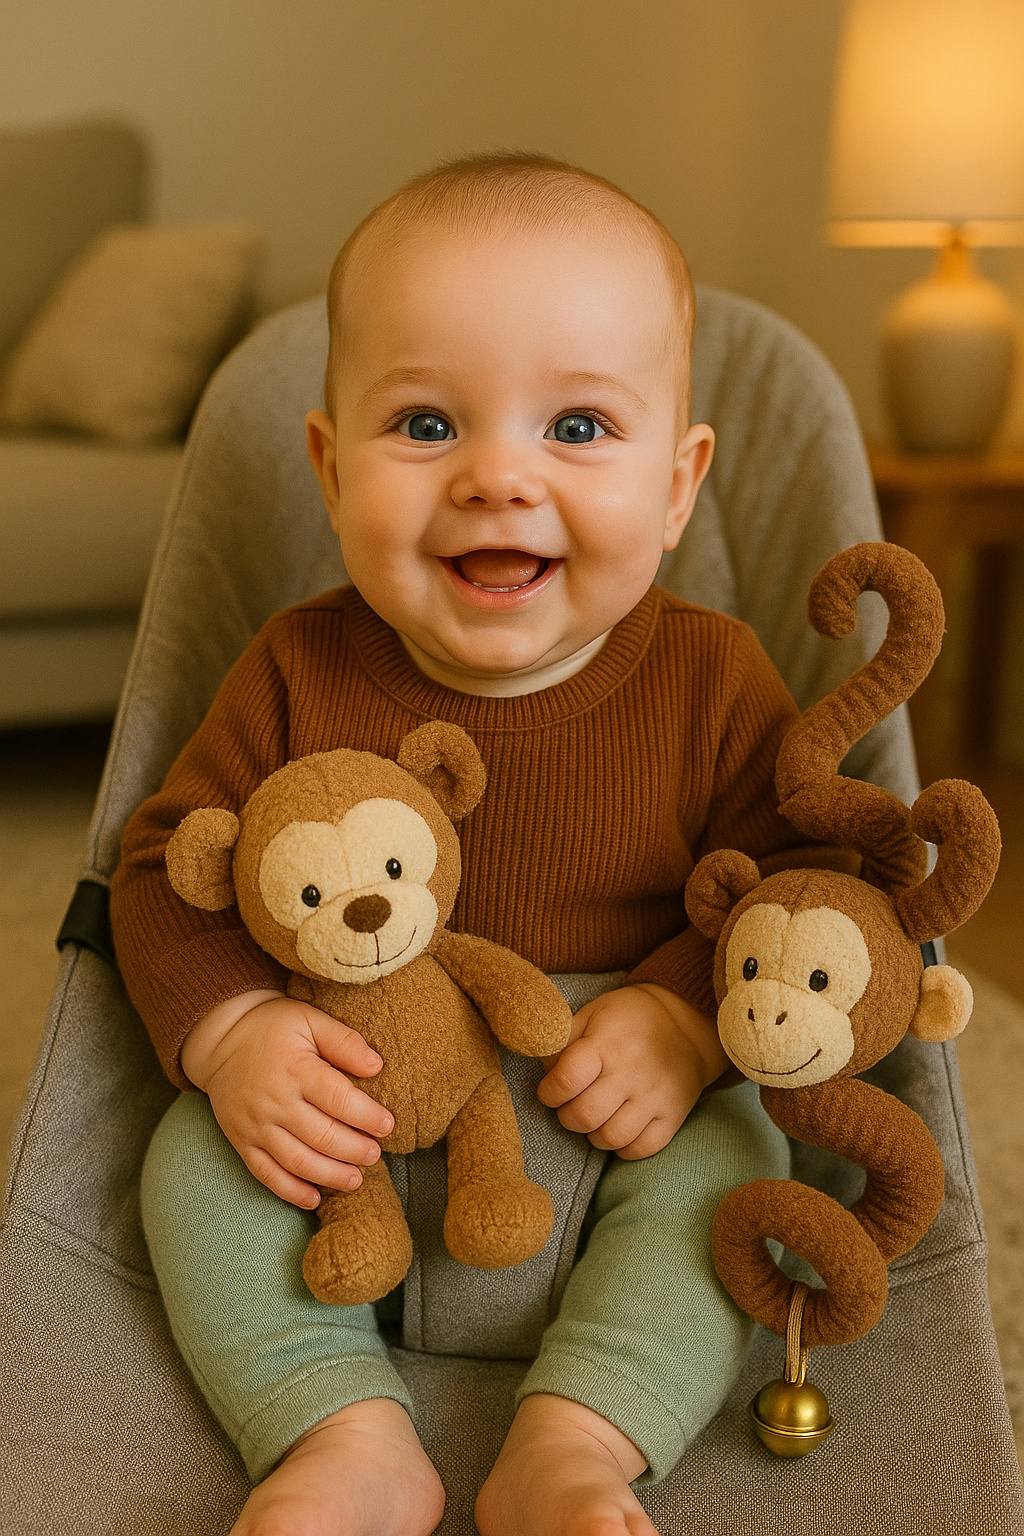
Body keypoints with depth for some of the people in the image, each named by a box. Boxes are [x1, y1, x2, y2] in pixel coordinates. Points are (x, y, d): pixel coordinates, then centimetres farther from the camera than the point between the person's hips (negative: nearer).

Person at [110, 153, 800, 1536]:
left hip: (615, 1114, -1)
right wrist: (230, 1031, -23)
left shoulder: (715, 682, -11)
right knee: (196, 1157, -18)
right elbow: (169, 866, -3)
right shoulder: (299, 674, -9)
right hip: (349, 1112, 1)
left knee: (728, 1156, -25)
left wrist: (687, 1018, -24)